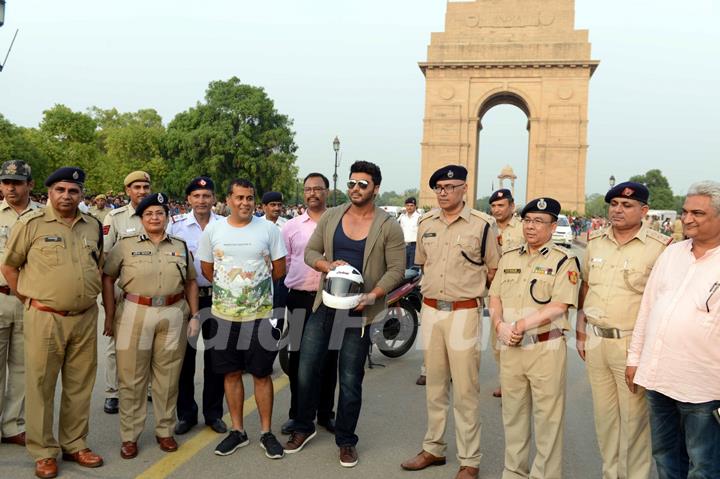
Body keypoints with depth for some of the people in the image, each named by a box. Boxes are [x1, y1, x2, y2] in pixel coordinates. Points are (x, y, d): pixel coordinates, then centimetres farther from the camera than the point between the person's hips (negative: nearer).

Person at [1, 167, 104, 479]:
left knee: (80, 386, 12)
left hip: (86, 317, 4)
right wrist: (29, 300, 2)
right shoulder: (30, 223, -4)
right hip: (45, 318, -4)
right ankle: (43, 452, 17)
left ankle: (75, 444, 26)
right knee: (41, 386, 4)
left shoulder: (93, 226, 9)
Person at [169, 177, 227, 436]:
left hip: (216, 296, 1)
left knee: (215, 356, 7)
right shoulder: (175, 224, 0)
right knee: (185, 356, 7)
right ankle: (186, 413, 21)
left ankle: (213, 413, 21)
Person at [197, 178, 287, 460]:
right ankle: (237, 431, 26)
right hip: (224, 315, 2)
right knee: (232, 374, 12)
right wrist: (229, 288, 7)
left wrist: (255, 285, 4)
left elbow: (279, 270, 2)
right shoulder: (212, 230, 2)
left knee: (261, 374, 6)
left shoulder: (268, 228, -3)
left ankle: (266, 432, 19)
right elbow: (206, 270, 11)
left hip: (260, 315, -2)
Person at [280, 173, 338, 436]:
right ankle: (297, 413, 23)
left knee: (328, 357, 8)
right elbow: (283, 263, 9)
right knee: (298, 357, 9)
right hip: (299, 297, 1)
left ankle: (325, 413, 22)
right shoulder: (291, 226, 6)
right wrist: (287, 287, 2)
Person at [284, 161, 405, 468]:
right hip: (325, 305, 3)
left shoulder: (388, 227, -5)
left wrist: (373, 295, -21)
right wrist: (327, 266, -14)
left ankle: (346, 440, 25)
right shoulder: (330, 217, 4)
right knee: (306, 370, 9)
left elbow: (396, 270, -8)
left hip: (359, 312, -3)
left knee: (350, 380, 6)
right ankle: (303, 427, 32)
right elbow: (310, 252, 7)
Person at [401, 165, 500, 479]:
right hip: (430, 310, 5)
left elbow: (494, 270, 2)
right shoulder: (426, 224, 7)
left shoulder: (482, 225, -7)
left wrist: (469, 286, -4)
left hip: (464, 313, -5)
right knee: (434, 386, 16)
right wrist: (435, 288, 12)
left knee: (466, 391, 1)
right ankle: (433, 449, 30)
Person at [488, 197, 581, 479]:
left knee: (547, 418, 4)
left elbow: (559, 305, -14)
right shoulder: (508, 258, 12)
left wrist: (522, 324, -18)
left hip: (546, 348, -5)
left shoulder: (563, 261, -5)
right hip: (510, 348, 5)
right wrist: (500, 325, -7)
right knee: (513, 414, 15)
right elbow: (495, 297, 11)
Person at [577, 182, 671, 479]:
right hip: (595, 340, 5)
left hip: (632, 343, -5)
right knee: (604, 414, 17)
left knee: (633, 417, 6)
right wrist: (581, 331, 12)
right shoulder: (596, 242, 7)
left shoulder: (660, 247, -10)